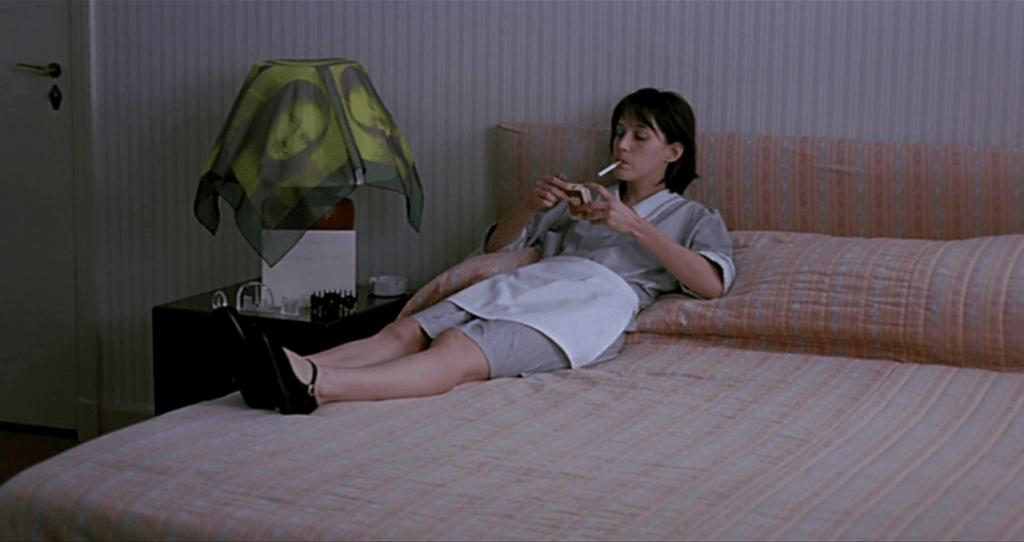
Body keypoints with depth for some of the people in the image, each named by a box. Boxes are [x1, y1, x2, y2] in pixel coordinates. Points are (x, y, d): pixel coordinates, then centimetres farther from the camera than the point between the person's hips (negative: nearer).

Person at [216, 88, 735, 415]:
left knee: (456, 352, -34)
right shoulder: (582, 198, 36)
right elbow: (496, 244, 32)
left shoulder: (695, 218, 21)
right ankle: (294, 369, -51)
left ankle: (316, 384, -59)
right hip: (529, 284, 6)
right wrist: (530, 205, 11)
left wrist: (635, 225, -4)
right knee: (404, 332, -26)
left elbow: (712, 284, -2)